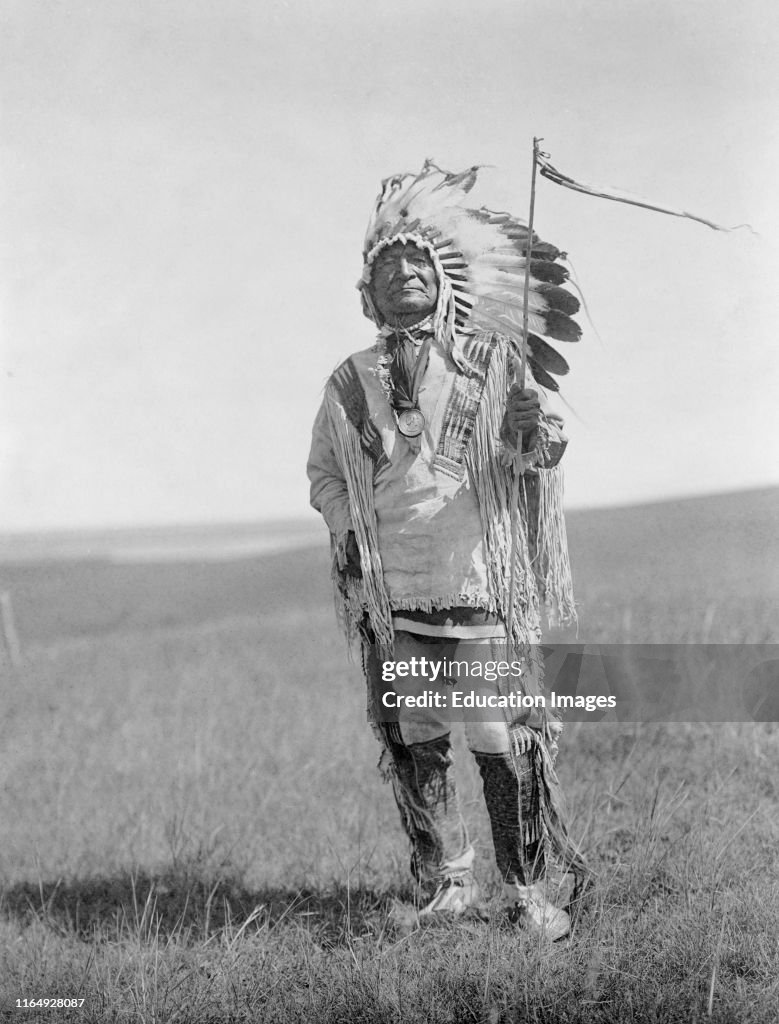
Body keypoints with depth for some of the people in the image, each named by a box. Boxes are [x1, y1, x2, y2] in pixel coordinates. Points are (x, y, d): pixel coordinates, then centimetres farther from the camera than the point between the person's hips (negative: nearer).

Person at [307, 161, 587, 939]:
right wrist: (346, 531, 2)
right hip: (393, 601, 2)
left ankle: (530, 891, 6)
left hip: (486, 590, -2)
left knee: (508, 746, -5)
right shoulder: (352, 384, 8)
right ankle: (445, 884, 17)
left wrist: (535, 438, -27)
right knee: (414, 747, 4)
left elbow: (538, 451, -4)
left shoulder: (492, 363, 4)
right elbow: (324, 470, 20)